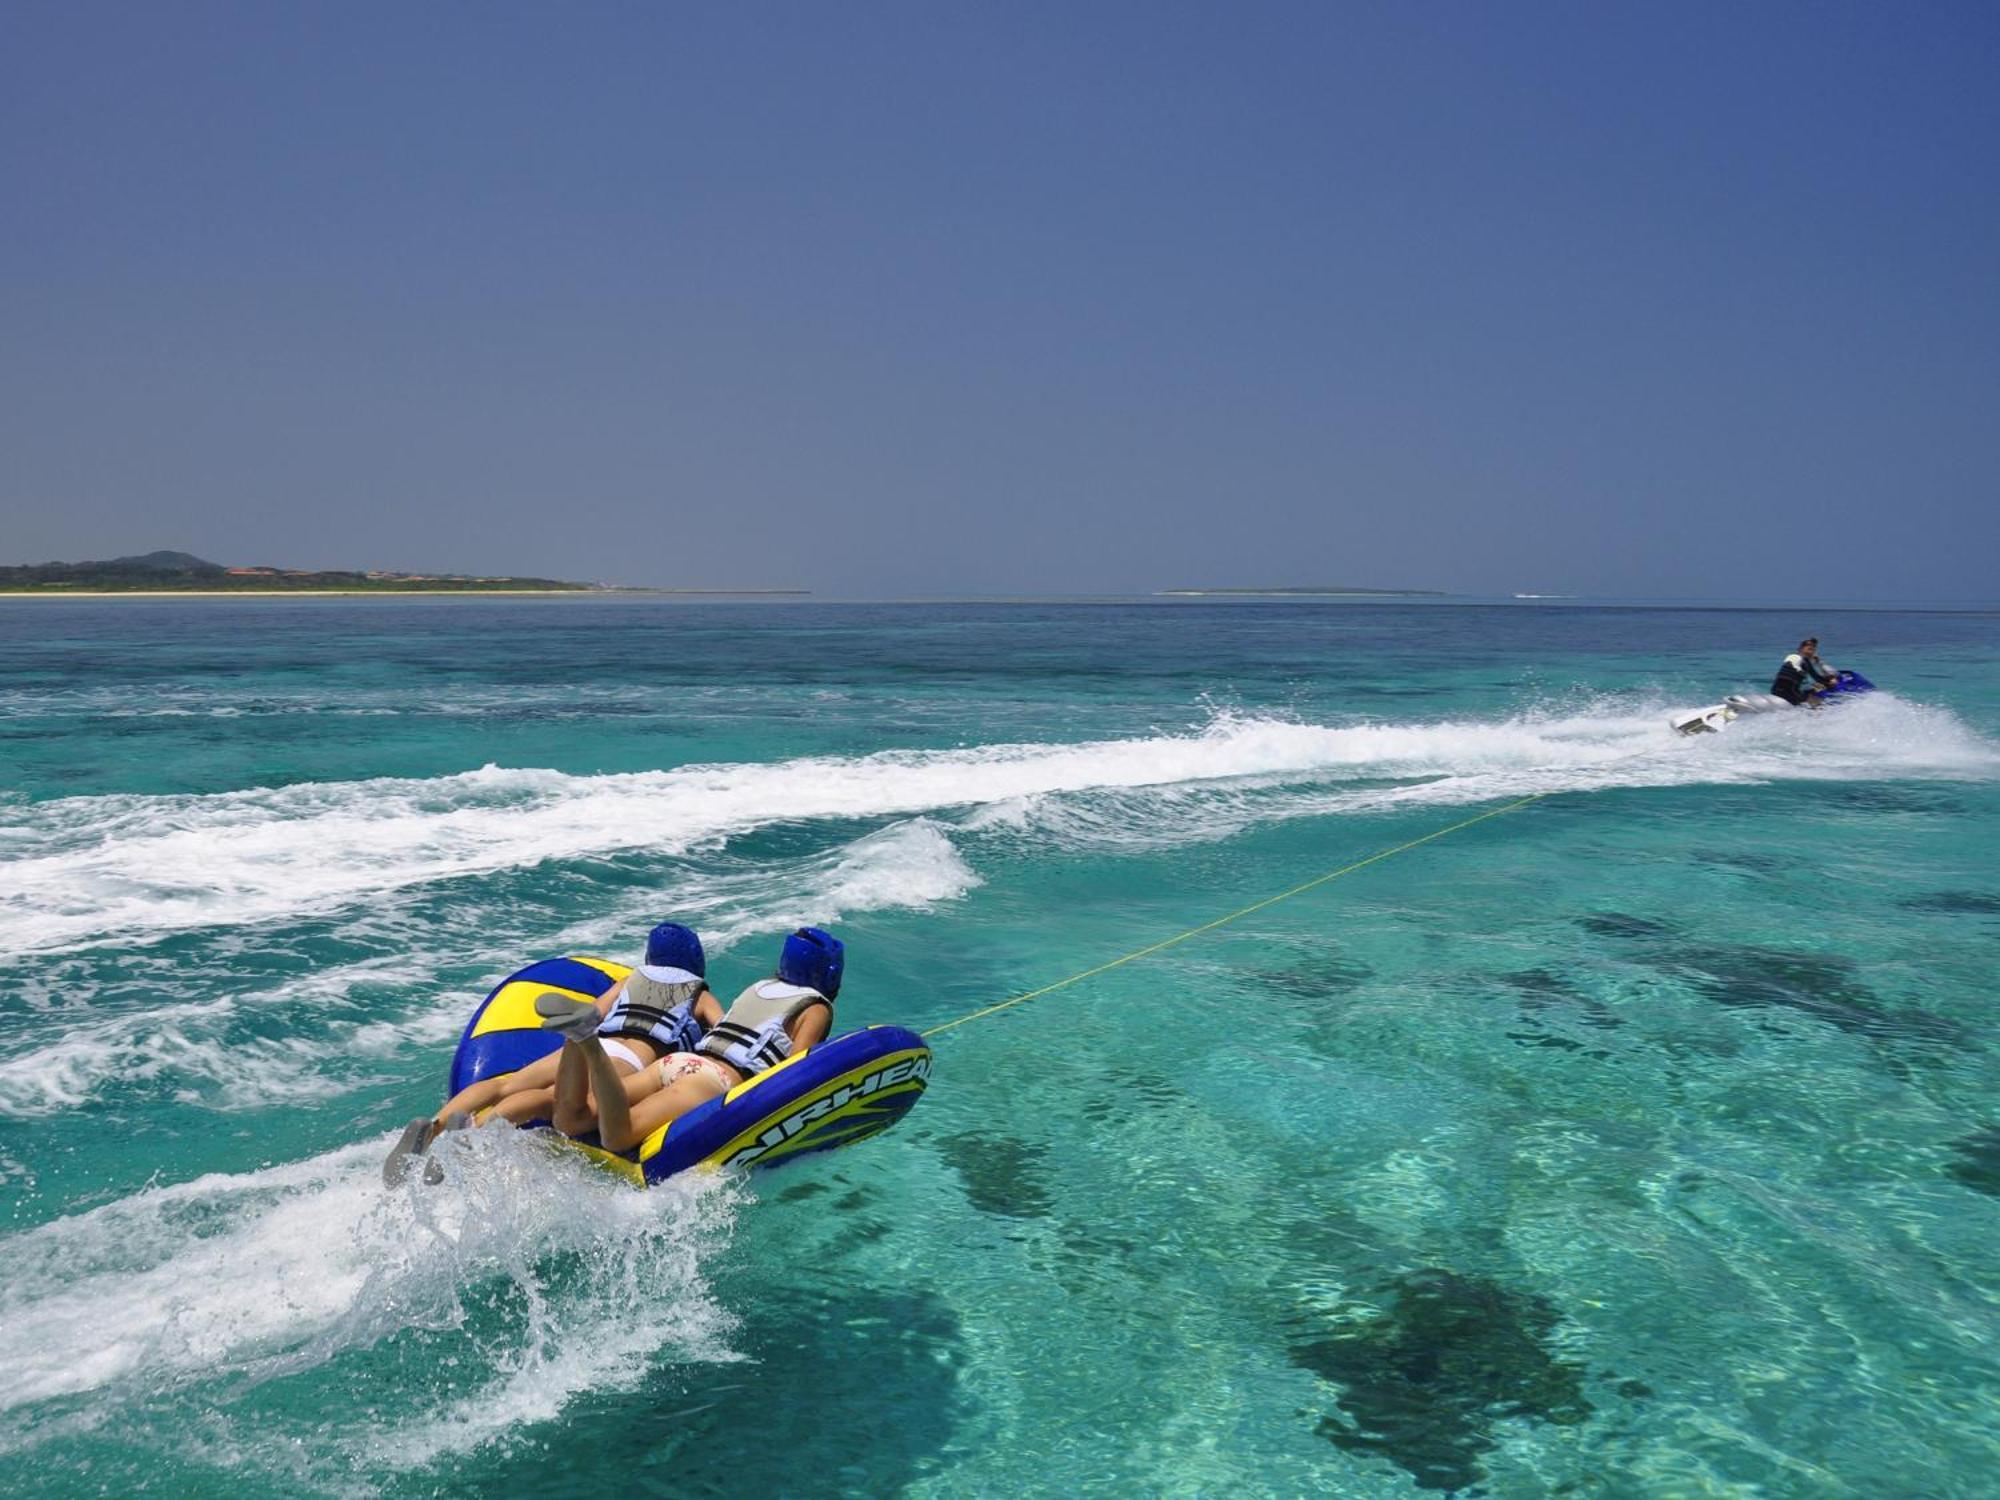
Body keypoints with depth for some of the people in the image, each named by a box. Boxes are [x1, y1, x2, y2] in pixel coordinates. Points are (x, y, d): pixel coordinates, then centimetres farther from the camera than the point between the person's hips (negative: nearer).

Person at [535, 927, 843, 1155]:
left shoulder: (758, 987, 30)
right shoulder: (817, 1007, 10)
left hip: (676, 1061, 7)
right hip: (717, 1080, -7)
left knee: (569, 1123, -6)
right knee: (617, 1137, -27)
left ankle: (576, 1033, -26)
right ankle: (587, 1039, -40)